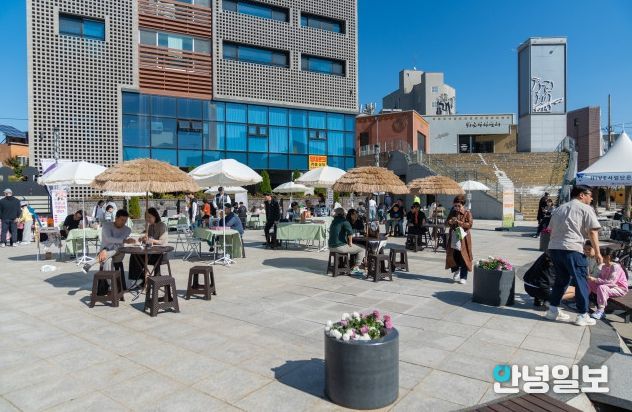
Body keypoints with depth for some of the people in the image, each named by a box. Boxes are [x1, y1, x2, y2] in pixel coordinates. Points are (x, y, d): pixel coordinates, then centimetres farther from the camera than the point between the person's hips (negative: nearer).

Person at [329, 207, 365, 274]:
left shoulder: (333, 221, 15)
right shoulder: (344, 221, -10)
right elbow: (350, 232, -27)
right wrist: (350, 242, -12)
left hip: (331, 247, 9)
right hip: (340, 247, -9)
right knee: (362, 249, 3)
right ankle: (355, 268, 1)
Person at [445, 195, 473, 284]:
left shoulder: (467, 213, -4)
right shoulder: (452, 213, 10)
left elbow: (469, 224, -14)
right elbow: (446, 223, 11)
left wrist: (458, 222, -24)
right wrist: (449, 222, -12)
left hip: (463, 239, -4)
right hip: (453, 239, 4)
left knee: (463, 259, -2)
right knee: (453, 257, 8)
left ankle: (463, 277, 7)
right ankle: (456, 272, 32)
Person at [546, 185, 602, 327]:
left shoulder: (559, 209, 20)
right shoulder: (585, 209, 1)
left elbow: (551, 229, 22)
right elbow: (593, 232, -6)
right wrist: (597, 252, -4)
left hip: (553, 247, 7)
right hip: (572, 249, -7)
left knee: (561, 279, 19)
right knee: (581, 282, 4)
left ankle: (553, 310, 20)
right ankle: (582, 316, 7)